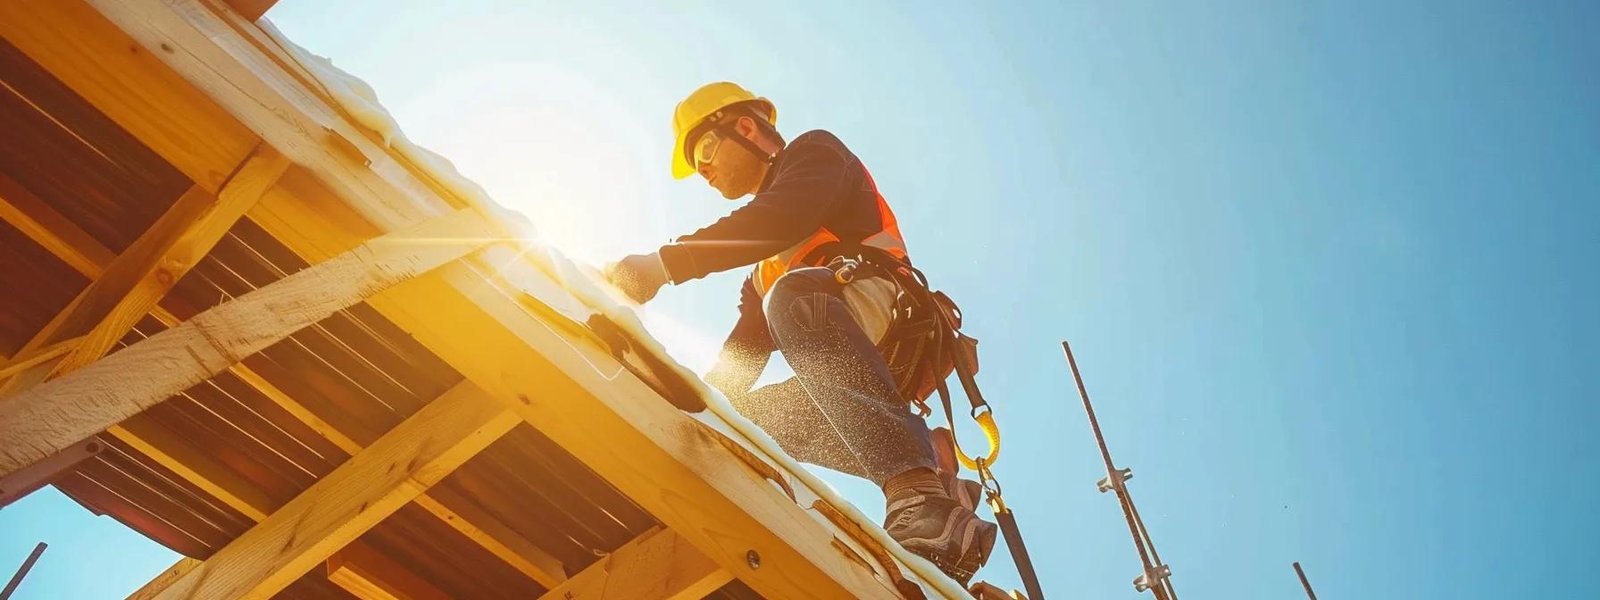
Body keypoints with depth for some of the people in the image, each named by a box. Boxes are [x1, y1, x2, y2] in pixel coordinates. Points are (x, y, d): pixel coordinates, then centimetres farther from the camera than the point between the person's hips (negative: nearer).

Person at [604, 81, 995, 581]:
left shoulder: (816, 151, 10)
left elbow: (785, 217, -14)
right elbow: (744, 350, 28)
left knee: (791, 296, -34)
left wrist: (666, 263, -20)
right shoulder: (765, 264, 35)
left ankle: (920, 489, -46)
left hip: (889, 327, -9)